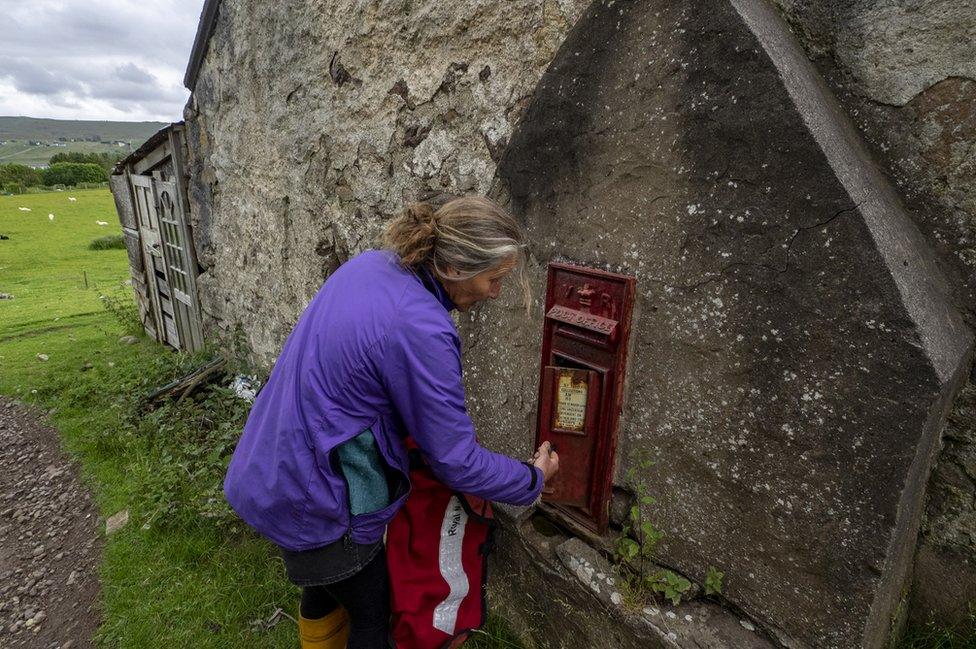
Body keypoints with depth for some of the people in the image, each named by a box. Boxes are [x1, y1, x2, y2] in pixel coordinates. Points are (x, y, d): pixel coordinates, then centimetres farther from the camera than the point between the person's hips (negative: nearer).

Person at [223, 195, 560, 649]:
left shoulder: (368, 264, -5)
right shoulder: (420, 331, -31)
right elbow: (456, 461, -22)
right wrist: (532, 480, -4)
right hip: (312, 498, -8)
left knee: (327, 583, 31)